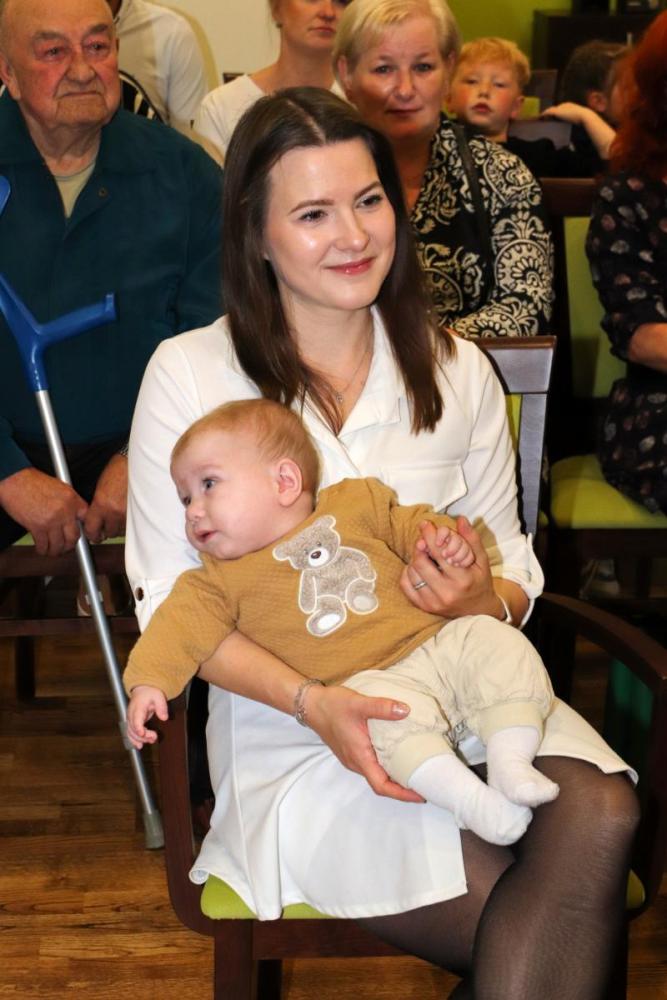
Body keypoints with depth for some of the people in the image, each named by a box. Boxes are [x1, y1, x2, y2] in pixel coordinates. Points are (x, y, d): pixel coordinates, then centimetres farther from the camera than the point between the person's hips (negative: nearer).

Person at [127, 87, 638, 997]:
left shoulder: (458, 371, 7)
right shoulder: (189, 375, -3)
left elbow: (516, 585, 11)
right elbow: (169, 605, -4)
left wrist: (478, 599, -14)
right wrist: (315, 702, -19)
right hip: (287, 728, -3)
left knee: (600, 815, -29)